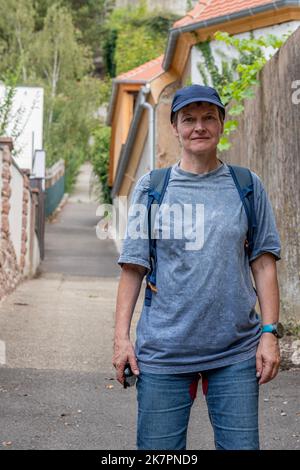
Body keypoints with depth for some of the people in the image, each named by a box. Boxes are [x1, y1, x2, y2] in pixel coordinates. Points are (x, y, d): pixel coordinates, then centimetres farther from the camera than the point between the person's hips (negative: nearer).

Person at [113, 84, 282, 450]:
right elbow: (133, 267, 3)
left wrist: (270, 333, -2)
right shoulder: (151, 187, 4)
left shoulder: (248, 186, 6)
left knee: (240, 444, 4)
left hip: (236, 352, 1)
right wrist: (121, 336, -3)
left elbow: (263, 264, 5)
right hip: (162, 350, 0)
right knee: (158, 449, 6)